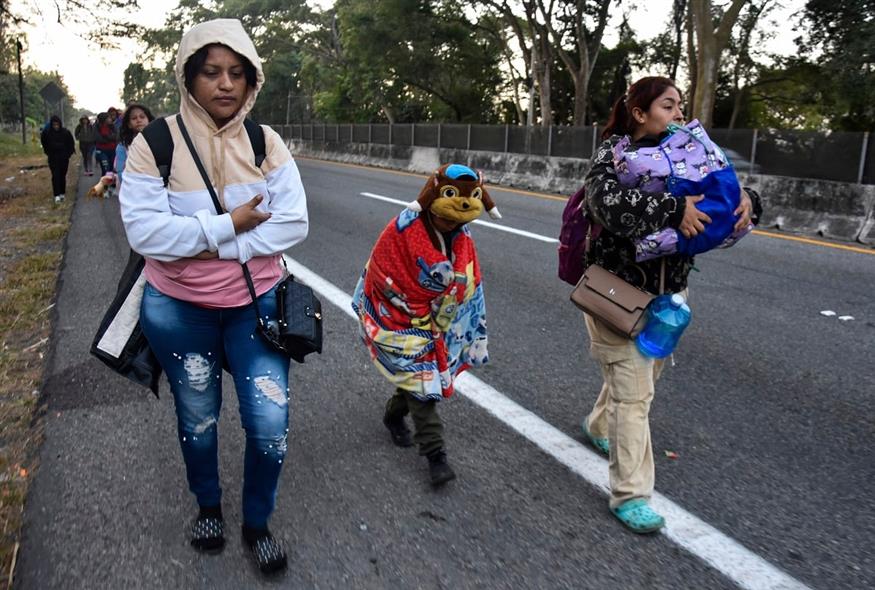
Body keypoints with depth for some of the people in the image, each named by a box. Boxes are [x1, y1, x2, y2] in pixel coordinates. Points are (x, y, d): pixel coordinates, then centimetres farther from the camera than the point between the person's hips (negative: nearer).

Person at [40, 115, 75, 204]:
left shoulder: (65, 132, -7)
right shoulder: (46, 133, -7)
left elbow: (71, 143, 7)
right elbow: (44, 142, 12)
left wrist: (69, 153, 4)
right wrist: (48, 152, 10)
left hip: (64, 157, 1)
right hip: (53, 158, -1)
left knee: (62, 175, 7)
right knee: (55, 176, -9)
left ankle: (62, 193, 19)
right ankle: (57, 195, -13)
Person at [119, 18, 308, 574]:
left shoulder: (266, 142, -6)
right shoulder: (154, 144, -12)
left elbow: (293, 223, -13)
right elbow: (146, 231, -21)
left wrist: (212, 244, -19)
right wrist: (229, 224, -20)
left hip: (255, 305, 1)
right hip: (179, 310, 0)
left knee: (270, 427, -3)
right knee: (197, 420, 18)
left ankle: (258, 523, 24)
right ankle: (208, 506, 46)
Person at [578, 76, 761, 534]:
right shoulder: (615, 153, -12)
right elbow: (605, 199, -33)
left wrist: (745, 198, -17)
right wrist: (673, 210, -38)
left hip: (667, 291, 7)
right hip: (619, 290, -7)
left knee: (644, 372, 23)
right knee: (633, 392, -6)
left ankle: (599, 425, 52)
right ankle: (630, 496, 6)